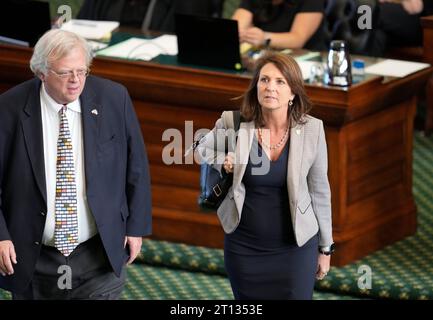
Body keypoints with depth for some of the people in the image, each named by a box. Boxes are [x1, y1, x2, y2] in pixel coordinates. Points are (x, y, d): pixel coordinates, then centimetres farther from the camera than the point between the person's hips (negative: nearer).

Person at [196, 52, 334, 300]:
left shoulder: (311, 129, -9)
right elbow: (203, 151, 11)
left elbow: (319, 191, 1)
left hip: (296, 246, -1)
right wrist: (221, 161, -11)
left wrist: (325, 248, 6)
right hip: (244, 247, 1)